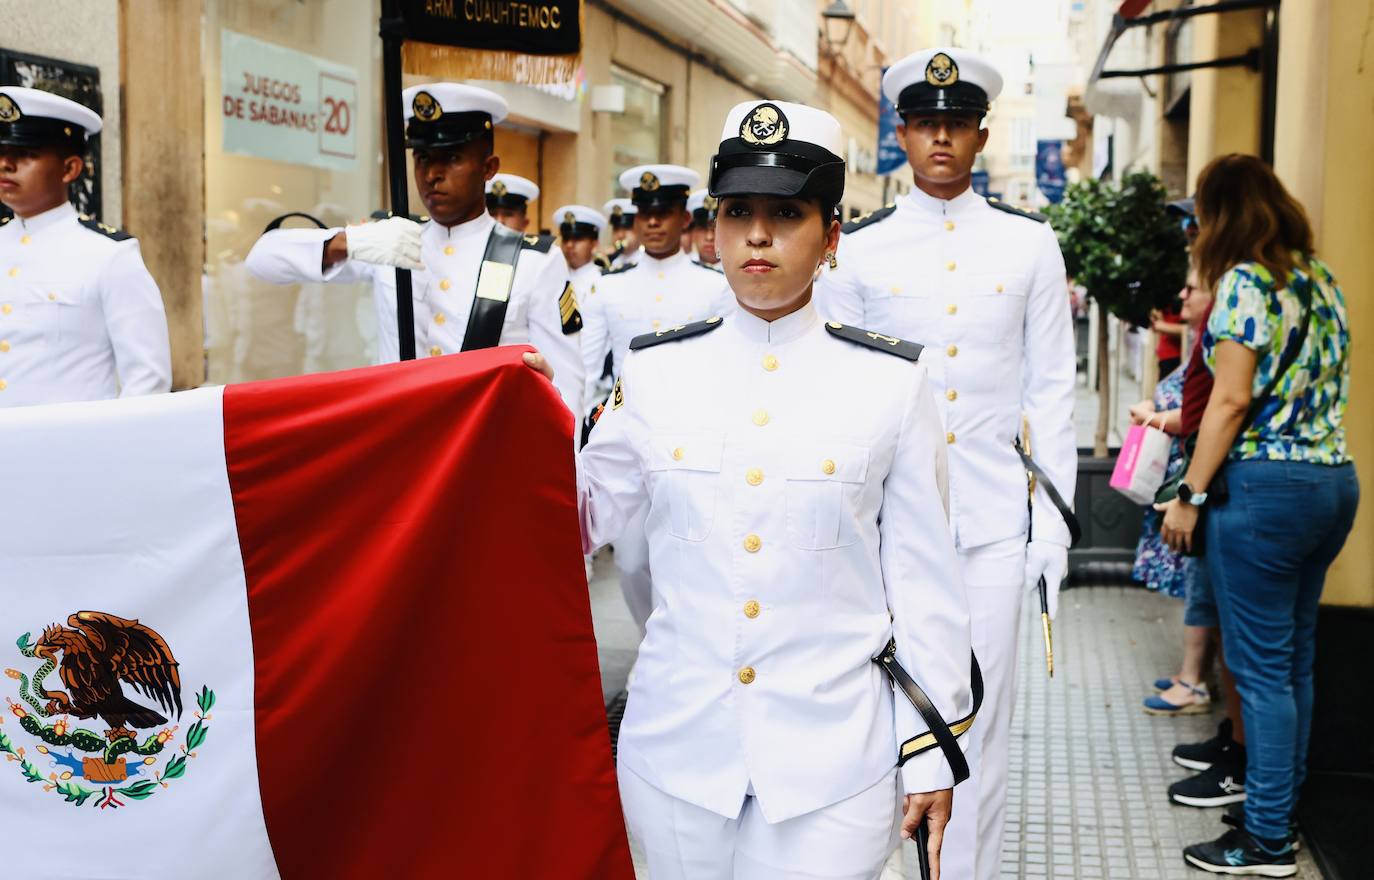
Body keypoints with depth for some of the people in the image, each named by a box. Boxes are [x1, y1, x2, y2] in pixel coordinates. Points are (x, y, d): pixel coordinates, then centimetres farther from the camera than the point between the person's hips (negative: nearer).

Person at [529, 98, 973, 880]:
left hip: (834, 759, -2)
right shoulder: (655, 373, 1)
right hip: (676, 749, 2)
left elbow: (923, 578, 0)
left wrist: (931, 755, 1)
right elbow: (583, 521, 9)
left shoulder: (893, 381, -3)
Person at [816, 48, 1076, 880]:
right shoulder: (859, 248, 3)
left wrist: (1053, 524, 1)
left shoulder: (1031, 244, 4)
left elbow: (1052, 393, 5)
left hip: (995, 525, 0)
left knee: (982, 717, 5)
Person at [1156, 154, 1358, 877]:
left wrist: (1191, 494, -12)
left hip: (1264, 487, -8)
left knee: (1262, 667, -2)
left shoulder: (1245, 282, -11)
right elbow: (1329, 382, 17)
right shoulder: (1320, 278, 12)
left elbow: (1232, 398, -17)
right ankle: (1282, 803, 27)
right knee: (1295, 660, 16)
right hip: (1333, 480, 8)